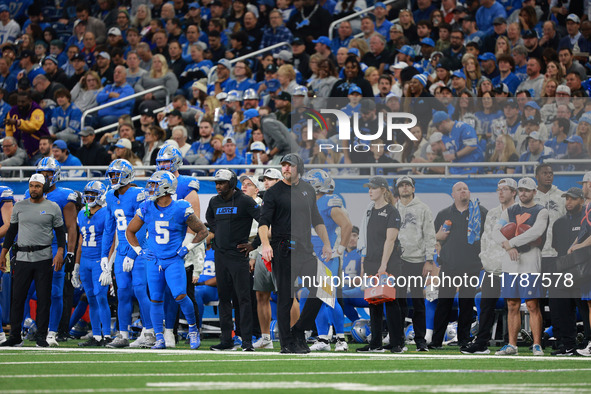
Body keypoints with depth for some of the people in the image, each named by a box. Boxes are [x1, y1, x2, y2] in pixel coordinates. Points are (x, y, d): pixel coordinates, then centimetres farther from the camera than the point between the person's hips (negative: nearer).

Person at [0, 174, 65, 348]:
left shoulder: (53, 208, 3)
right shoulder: (19, 207, 9)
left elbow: (60, 233, 4)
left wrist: (60, 252, -11)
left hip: (44, 258, -2)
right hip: (22, 258, 2)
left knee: (43, 299, -1)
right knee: (17, 298, 0)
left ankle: (41, 337, 5)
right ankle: (15, 337, 6)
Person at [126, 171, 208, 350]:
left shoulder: (181, 209, -10)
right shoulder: (146, 209, 0)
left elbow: (202, 231, 2)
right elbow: (130, 231, 14)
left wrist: (187, 248, -7)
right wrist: (139, 251, 4)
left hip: (174, 260, -3)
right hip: (154, 260, 3)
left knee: (180, 296, -16)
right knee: (156, 299, 3)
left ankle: (193, 328, 7)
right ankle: (159, 338, 11)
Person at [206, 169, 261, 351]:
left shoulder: (245, 201, -9)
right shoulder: (215, 202, 10)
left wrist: (254, 245, -10)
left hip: (238, 254, -6)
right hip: (220, 255, 6)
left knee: (243, 298, -7)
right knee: (223, 298, 9)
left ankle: (247, 341, -7)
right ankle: (226, 341, 14)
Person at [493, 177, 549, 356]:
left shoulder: (541, 212, 2)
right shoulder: (510, 212, 16)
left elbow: (536, 232, -16)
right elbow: (496, 232, 4)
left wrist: (510, 243, -16)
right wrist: (509, 247, -16)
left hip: (531, 262, -4)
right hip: (510, 264, 4)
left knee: (533, 306, -6)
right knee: (512, 306, 5)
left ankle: (537, 344, -2)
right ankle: (511, 345, 8)